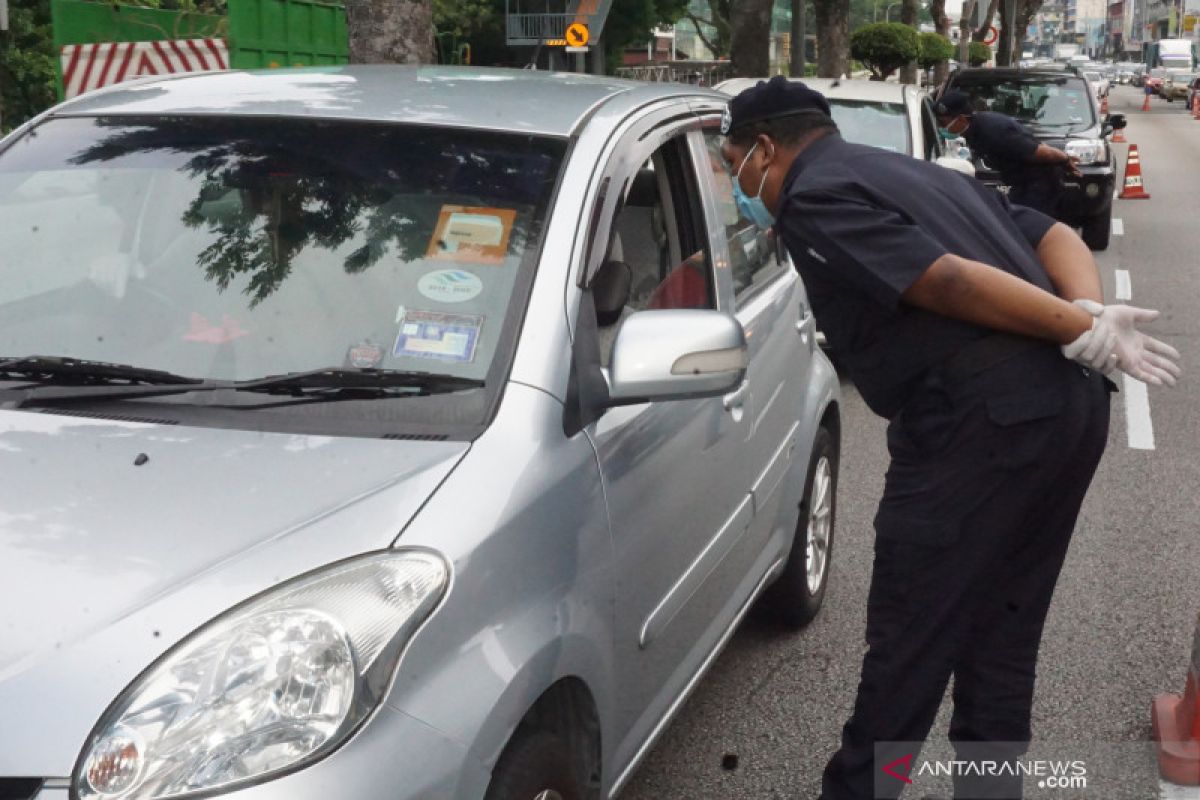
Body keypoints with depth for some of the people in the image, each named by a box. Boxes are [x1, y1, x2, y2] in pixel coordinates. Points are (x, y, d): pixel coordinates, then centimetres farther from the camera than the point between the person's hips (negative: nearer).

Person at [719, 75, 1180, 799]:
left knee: (909, 642, 4)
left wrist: (1084, 332, -10)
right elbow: (1058, 237, 16)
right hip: (1072, 406, 9)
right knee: (999, 638, 18)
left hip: (980, 422, -9)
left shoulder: (813, 198, -3)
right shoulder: (920, 173, 26)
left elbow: (949, 282, -16)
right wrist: (1090, 313, -2)